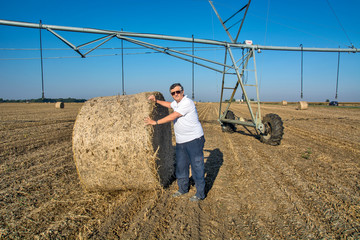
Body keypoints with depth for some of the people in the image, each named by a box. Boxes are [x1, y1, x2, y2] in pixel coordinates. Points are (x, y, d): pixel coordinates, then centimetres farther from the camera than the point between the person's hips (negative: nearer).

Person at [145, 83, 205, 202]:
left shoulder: (187, 103, -18)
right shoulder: (176, 102, 11)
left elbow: (172, 116, -22)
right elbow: (169, 105, 35)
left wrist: (155, 122, -16)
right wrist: (156, 100, 26)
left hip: (194, 140, -9)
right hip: (181, 142, 9)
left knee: (197, 166, -1)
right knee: (181, 166, 16)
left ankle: (200, 193, 11)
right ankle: (183, 189, 33)